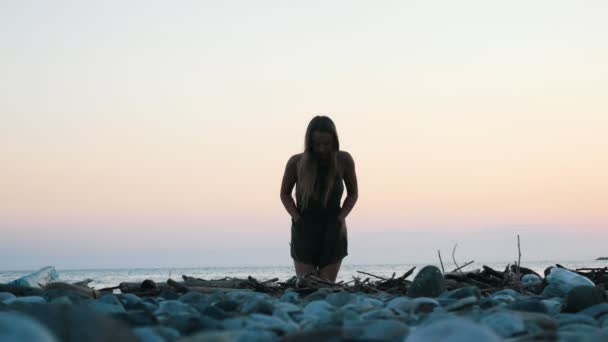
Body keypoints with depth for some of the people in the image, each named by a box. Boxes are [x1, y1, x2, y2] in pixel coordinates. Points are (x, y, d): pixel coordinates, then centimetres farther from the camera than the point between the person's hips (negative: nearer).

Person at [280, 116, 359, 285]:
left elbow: (353, 193, 7)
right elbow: (285, 194, 8)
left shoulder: (344, 160, -8)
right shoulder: (296, 162, -8)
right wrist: (297, 218, -6)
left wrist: (339, 219, -7)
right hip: (304, 231, 0)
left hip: (333, 233, 0)